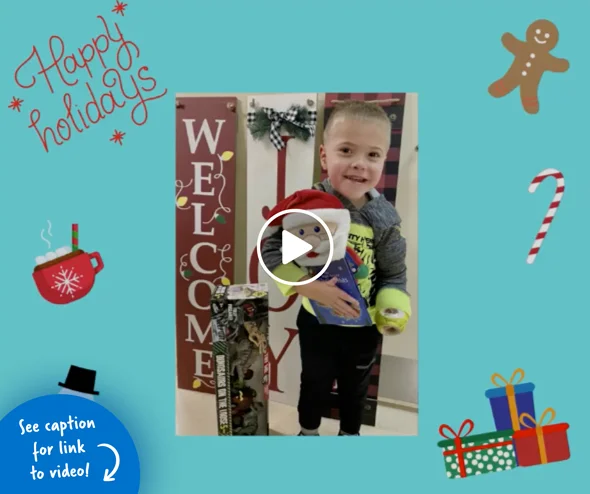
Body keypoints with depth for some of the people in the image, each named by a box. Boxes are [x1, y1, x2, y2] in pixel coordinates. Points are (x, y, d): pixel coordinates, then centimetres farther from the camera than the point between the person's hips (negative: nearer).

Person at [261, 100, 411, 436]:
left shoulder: (385, 218, -18)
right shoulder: (309, 204, -22)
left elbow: (394, 274, -6)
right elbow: (272, 250, -22)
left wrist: (393, 313, -22)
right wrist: (310, 287, -31)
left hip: (364, 327, 1)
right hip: (316, 320, -1)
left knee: (355, 388, 26)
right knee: (315, 383, 24)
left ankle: (350, 434, 56)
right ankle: (308, 431, 54)